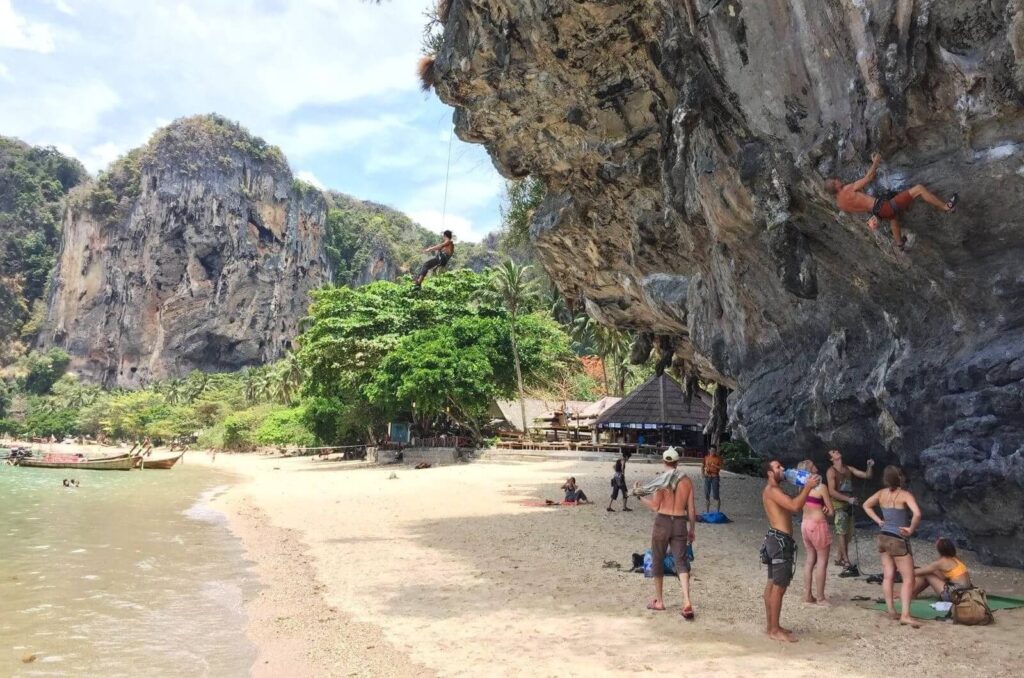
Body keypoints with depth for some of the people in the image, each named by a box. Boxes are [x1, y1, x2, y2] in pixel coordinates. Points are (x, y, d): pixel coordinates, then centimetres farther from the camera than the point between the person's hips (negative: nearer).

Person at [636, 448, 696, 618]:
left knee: (657, 561, 12)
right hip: (680, 523, 3)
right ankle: (687, 601, -15)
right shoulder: (687, 480, 2)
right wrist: (692, 529, 16)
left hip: (662, 522, -3)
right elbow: (691, 509, 6)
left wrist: (640, 495, 3)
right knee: (681, 562, 2)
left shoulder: (661, 479, -9)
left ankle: (659, 601, 21)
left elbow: (655, 506, -9)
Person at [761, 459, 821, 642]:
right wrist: (808, 487, -20)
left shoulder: (776, 490, 20)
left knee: (772, 584, 14)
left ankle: (771, 625, 21)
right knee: (779, 587, -8)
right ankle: (775, 630, -4)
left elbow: (793, 505, 21)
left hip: (777, 539, 11)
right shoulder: (772, 490, -15)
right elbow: (795, 506, -27)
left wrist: (804, 487, 12)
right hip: (780, 540, -11)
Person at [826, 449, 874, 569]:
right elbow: (832, 491, -14)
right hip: (838, 505, -7)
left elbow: (866, 475, 12)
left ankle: (839, 558, 18)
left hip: (849, 505, 7)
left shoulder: (849, 469, 12)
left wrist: (870, 467, -7)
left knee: (848, 534, 9)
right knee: (842, 533, -6)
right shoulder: (831, 471, -7)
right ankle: (846, 560, -1)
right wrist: (848, 499, -20)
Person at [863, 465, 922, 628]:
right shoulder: (905, 495, -15)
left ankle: (891, 611, 16)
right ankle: (905, 615, -12)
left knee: (888, 576, 11)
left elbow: (866, 505, 16)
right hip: (898, 540, -6)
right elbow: (917, 513, -30)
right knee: (908, 578, -2)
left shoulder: (882, 493, 3)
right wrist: (911, 529, -17)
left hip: (883, 537, 6)